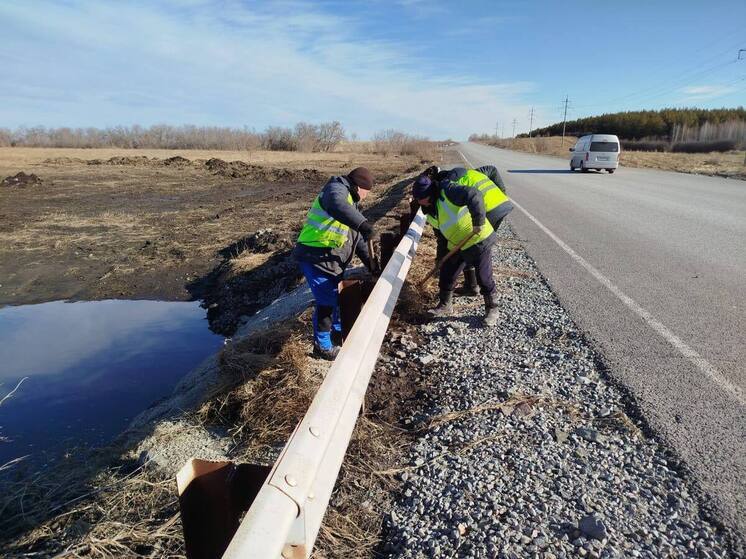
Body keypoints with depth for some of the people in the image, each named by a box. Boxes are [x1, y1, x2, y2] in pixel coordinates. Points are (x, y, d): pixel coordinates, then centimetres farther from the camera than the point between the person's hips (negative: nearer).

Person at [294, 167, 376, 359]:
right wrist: (363, 223, -47)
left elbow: (356, 237, 22)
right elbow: (336, 205, -39)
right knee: (327, 302, -5)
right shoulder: (337, 189, -12)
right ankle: (322, 346, 10)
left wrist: (368, 260, 13)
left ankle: (338, 331, 42)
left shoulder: (350, 202, 19)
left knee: (337, 297, 21)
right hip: (315, 257, -10)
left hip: (332, 259, 10)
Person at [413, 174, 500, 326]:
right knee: (446, 275, 10)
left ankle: (492, 309, 22)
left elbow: (474, 196, -35)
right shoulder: (430, 212, 4)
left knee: (484, 278, 2)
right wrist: (441, 255, 13)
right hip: (456, 246, 8)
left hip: (479, 241, -8)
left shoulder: (448, 192, -23)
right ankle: (445, 305, 31)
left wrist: (479, 222, -37)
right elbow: (440, 234, 13)